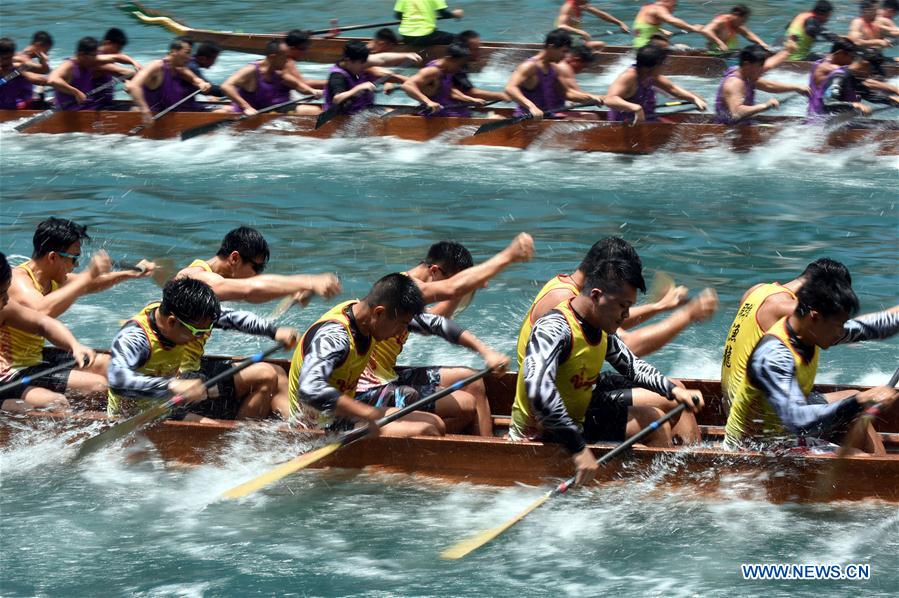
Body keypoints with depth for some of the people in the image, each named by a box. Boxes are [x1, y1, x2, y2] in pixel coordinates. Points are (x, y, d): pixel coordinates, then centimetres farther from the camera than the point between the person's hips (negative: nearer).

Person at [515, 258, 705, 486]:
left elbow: (633, 366, 22)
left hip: (575, 422, 9)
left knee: (656, 423, 12)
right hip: (538, 435, -9)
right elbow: (538, 391, -40)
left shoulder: (601, 330, 4)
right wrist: (578, 449, -42)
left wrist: (674, 391, 4)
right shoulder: (553, 329, -26)